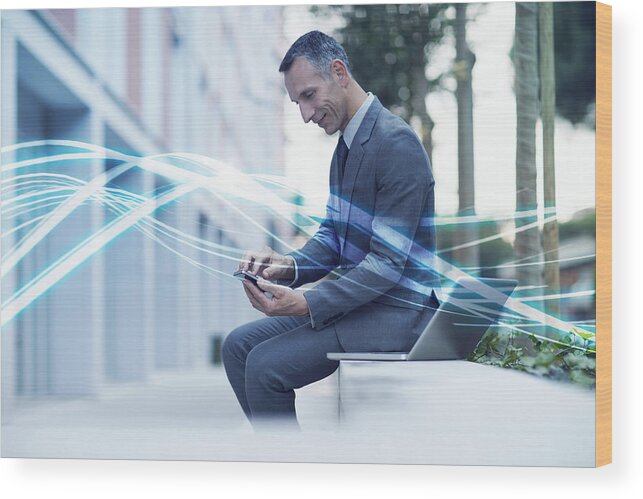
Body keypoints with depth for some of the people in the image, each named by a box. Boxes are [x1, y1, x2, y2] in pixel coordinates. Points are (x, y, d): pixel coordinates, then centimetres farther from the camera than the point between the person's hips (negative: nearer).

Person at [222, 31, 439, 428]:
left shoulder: (396, 145, -18)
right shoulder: (347, 143, 12)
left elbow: (388, 262, -22)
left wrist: (307, 304, -27)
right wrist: (289, 265, -5)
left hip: (398, 313, -10)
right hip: (360, 298, 10)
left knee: (266, 366, -21)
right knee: (239, 346, 4)